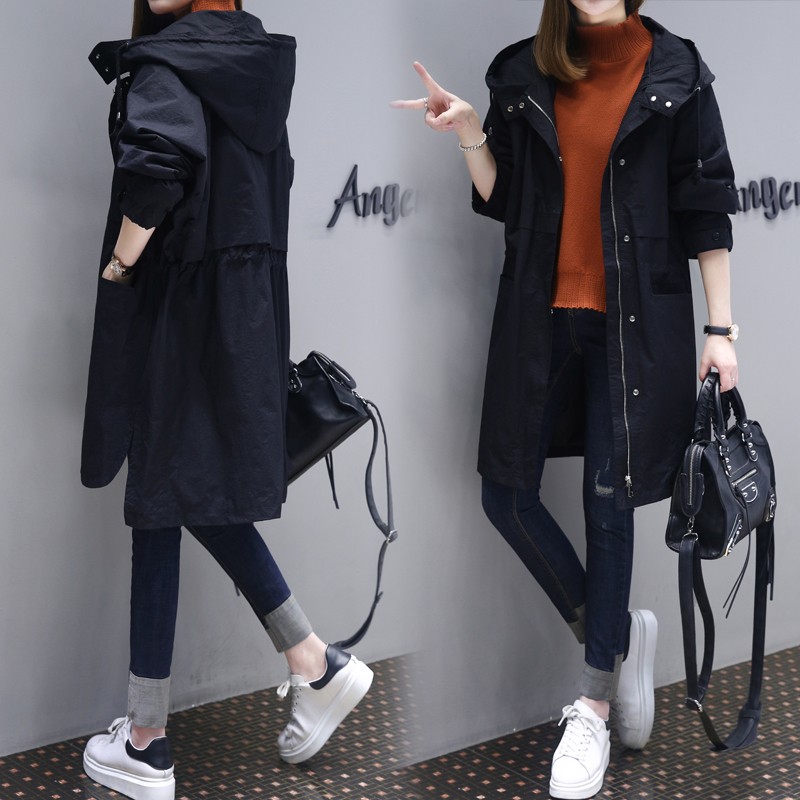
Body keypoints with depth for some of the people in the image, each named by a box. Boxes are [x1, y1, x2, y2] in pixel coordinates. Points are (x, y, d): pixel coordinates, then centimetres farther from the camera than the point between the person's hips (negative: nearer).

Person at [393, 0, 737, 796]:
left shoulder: (676, 72, -1)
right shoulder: (524, 72, 6)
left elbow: (706, 206, 0)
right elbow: (500, 198, 9)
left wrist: (720, 327, -3)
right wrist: (470, 135, -9)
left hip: (636, 319, -3)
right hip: (540, 314, 4)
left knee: (608, 499, 0)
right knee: (507, 492, 1)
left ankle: (593, 710, 14)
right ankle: (614, 632, 24)